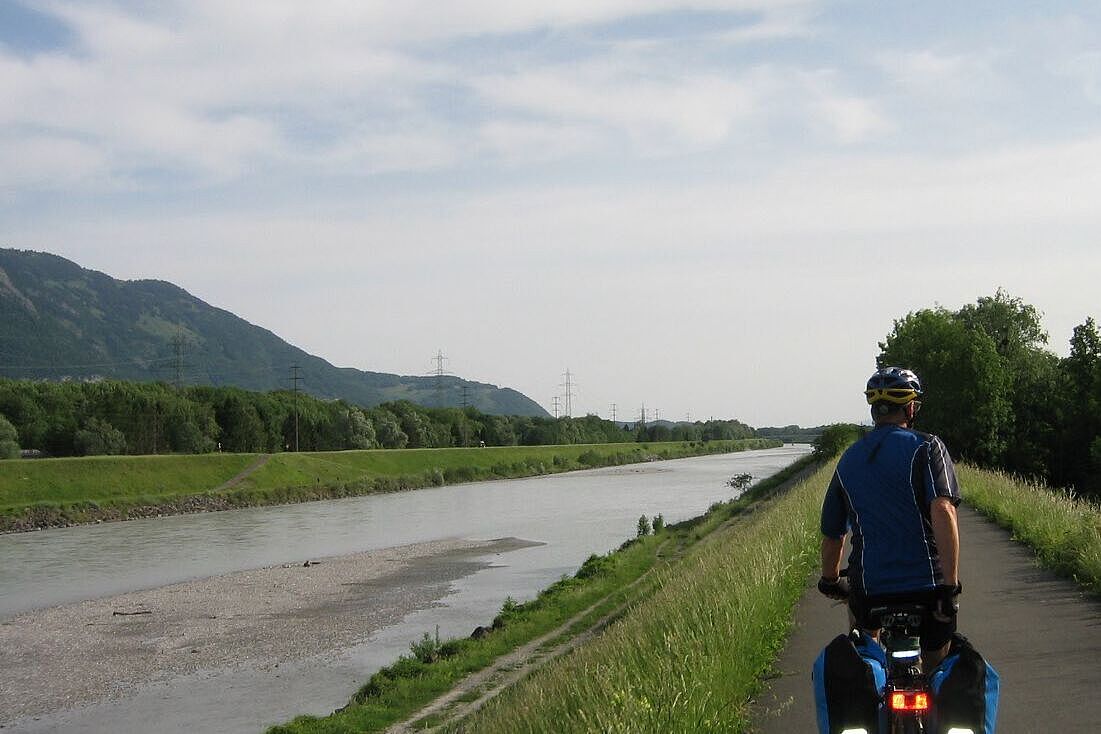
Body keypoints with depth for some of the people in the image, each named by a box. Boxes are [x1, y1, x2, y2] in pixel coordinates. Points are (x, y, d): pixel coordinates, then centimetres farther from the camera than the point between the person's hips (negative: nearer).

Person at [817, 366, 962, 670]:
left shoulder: (848, 460, 11)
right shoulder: (926, 448, -3)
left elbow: (831, 535, 16)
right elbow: (943, 510, -18)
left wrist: (829, 581, 33)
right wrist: (951, 585, -20)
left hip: (871, 589, 3)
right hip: (927, 586, -3)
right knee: (935, 666, 19)